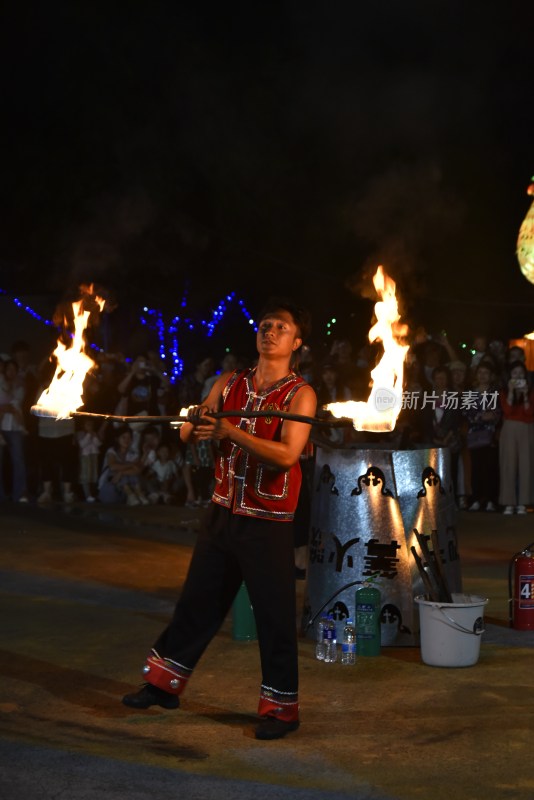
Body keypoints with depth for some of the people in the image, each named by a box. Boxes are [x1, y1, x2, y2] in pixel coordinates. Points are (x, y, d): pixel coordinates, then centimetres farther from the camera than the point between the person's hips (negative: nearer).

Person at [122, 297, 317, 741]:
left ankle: (282, 706, 13)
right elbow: (187, 433, 6)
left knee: (275, 614, 0)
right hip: (224, 514, 5)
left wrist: (230, 431, -28)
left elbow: (287, 454, -21)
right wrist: (197, 425, -18)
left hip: (268, 522, -5)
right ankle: (165, 682, 30)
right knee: (198, 601, 15)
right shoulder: (230, 383, 8)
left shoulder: (300, 394, -8)